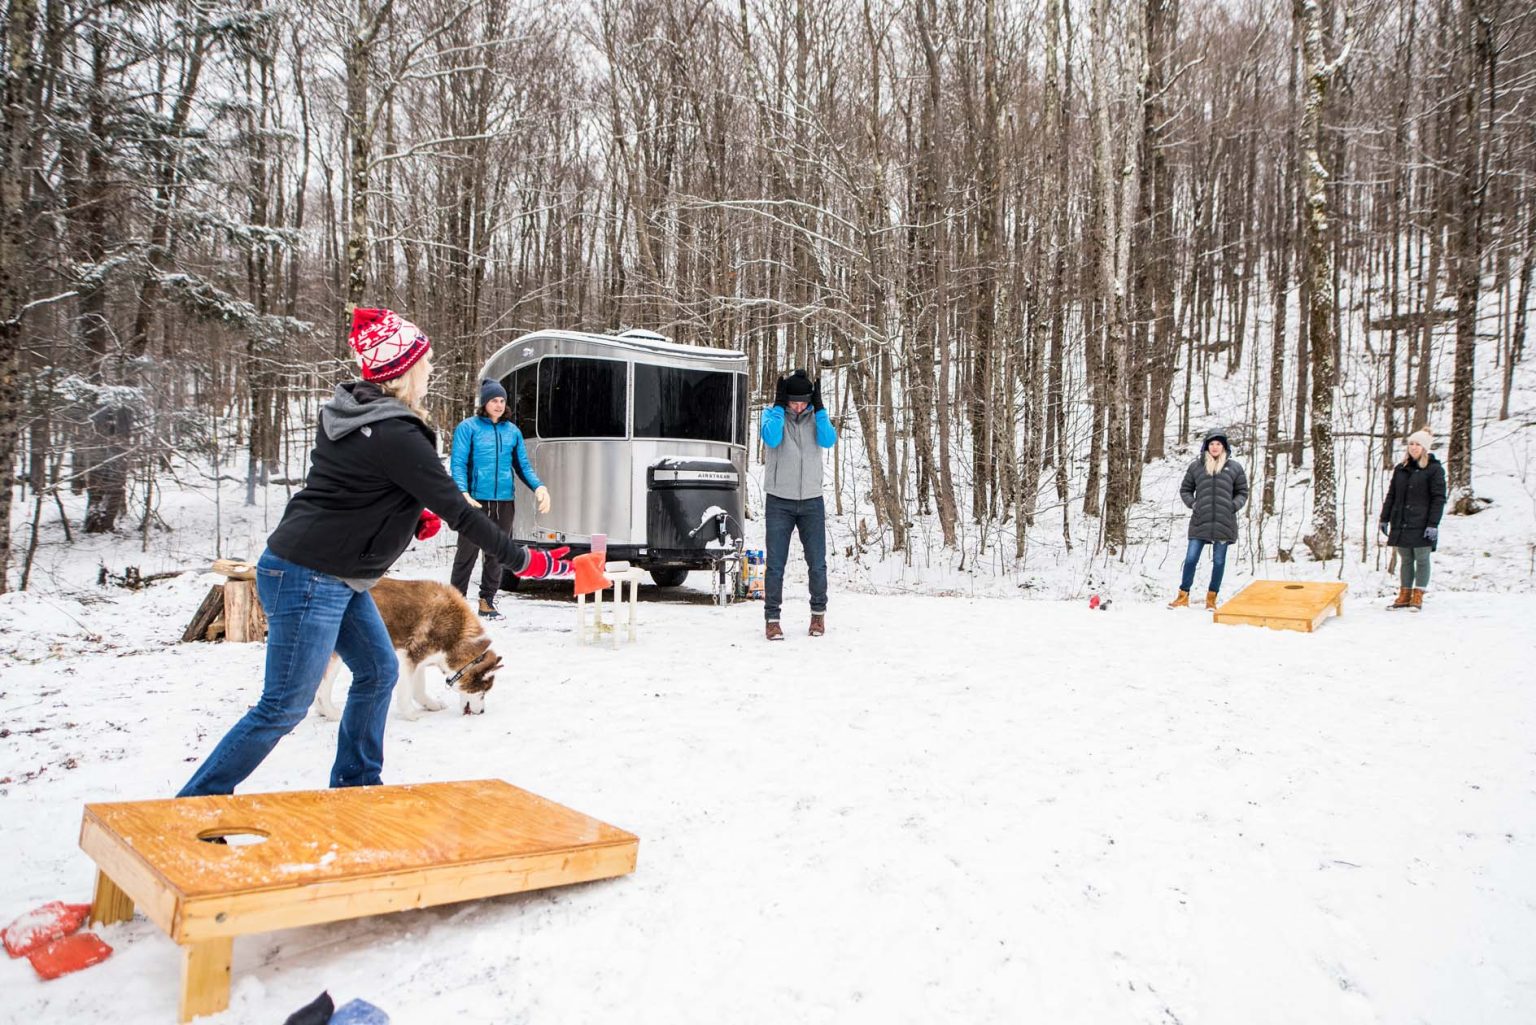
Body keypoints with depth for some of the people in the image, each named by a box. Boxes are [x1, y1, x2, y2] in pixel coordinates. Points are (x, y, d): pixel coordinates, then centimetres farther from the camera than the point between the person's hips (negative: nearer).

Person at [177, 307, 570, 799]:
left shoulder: (347, 410, 6)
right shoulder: (394, 435, -22)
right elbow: (458, 510, -20)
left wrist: (412, 516, 4)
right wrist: (522, 560, -12)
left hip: (337, 577, 10)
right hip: (308, 578, -10)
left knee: (378, 670, 16)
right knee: (284, 706, -1)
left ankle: (354, 784, 27)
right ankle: (196, 802, 11)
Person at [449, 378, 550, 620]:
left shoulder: (512, 431, 12)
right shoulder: (468, 428, 0)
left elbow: (523, 465, 14)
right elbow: (457, 464, -6)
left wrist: (538, 487, -4)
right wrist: (463, 493, -22)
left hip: (505, 501, 4)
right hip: (476, 500, -4)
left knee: (496, 554, 10)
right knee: (467, 552, -1)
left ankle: (487, 601, 19)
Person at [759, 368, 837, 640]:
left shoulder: (817, 414, 5)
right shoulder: (772, 413, -1)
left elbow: (828, 440, -13)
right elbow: (771, 438, -21)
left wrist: (818, 408, -17)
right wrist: (779, 404, -19)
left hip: (812, 501, 2)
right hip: (779, 501, -2)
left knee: (817, 563, 5)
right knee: (775, 564, -2)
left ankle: (818, 612, 23)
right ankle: (772, 618, 6)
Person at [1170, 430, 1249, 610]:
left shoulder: (1234, 467, 5)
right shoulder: (1196, 466, 5)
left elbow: (1242, 492, 12)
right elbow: (1185, 489, 15)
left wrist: (1233, 506, -4)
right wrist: (1192, 504, 0)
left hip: (1224, 523, 0)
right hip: (1200, 522, 0)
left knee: (1219, 562, 6)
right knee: (1190, 559, -1)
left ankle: (1211, 598, 17)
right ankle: (1183, 596, 8)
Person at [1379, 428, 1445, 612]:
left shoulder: (1434, 469, -3)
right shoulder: (1400, 469, 12)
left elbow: (1439, 499, -7)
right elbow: (1391, 495, 16)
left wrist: (1433, 524, -13)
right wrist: (1385, 518, 11)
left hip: (1421, 526, -5)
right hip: (1401, 524, 5)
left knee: (1422, 559, 2)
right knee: (1405, 560, 10)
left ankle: (1418, 596, 8)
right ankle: (1404, 595, 17)